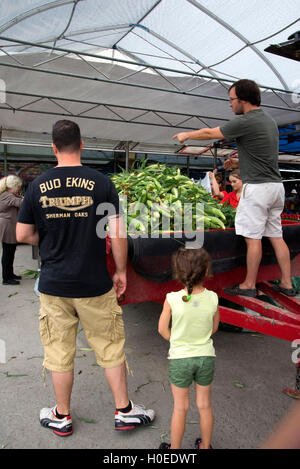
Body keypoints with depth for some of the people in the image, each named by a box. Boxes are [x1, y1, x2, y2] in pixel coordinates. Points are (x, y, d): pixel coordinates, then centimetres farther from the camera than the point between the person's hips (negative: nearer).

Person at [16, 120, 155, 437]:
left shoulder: (37, 186, -2)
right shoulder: (101, 183, -8)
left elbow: (22, 235, 2)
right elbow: (117, 234, -10)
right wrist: (121, 271, 1)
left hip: (53, 284, 2)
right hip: (94, 284, -1)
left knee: (59, 352, 16)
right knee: (110, 348, 14)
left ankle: (62, 417, 35)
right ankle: (124, 411, 29)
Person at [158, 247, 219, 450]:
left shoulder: (172, 299, -21)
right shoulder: (212, 298, -16)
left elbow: (163, 329, -8)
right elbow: (214, 328, -1)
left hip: (180, 358, -1)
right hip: (206, 356, 2)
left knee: (180, 407, 16)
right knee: (204, 405, 21)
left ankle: (175, 448, 35)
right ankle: (205, 445, 41)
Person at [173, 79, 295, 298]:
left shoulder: (246, 122, -12)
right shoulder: (268, 119, 15)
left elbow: (209, 133, -2)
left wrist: (186, 135, 14)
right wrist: (240, 162, 22)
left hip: (258, 186, -9)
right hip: (276, 184, 9)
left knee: (253, 237, -2)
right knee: (276, 236, 11)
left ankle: (249, 285, 8)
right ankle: (287, 284, 17)